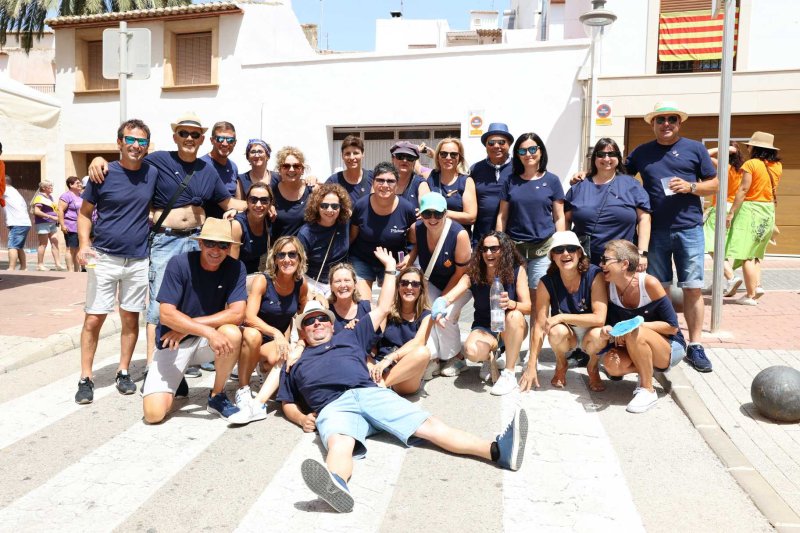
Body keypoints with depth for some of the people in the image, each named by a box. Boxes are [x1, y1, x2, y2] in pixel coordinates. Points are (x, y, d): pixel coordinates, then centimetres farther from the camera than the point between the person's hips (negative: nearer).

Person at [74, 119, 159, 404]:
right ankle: (86, 379, 12)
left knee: (131, 318, 10)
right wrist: (84, 244, -12)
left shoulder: (153, 173, 2)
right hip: (104, 258, -2)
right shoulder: (103, 174, -4)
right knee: (93, 319, 0)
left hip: (138, 260, 2)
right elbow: (85, 212, 2)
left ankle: (123, 373, 24)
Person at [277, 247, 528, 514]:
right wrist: (302, 419, 3)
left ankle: (498, 450, -33)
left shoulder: (348, 337, 34)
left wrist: (390, 267, 40)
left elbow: (382, 309, 37)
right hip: (333, 407, -2)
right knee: (339, 445, -38)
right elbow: (288, 404, 28)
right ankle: (336, 484, -73)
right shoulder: (296, 362, 31)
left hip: (371, 393, 2)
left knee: (427, 425, -17)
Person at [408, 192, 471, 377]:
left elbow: (461, 272, -22)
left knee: (445, 315, -24)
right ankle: (433, 358, -5)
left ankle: (453, 359, 2)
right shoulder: (416, 229, -19)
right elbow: (414, 247, 6)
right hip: (432, 282, 4)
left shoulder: (459, 234, -31)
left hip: (459, 285, -4)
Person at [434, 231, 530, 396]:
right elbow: (448, 297, -21)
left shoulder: (517, 271, -12)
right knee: (471, 351, -34)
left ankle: (509, 374, -20)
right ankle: (489, 357, 6)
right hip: (484, 328, 0)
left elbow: (528, 307, -16)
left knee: (515, 316, -36)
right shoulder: (473, 274, -11)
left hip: (510, 328, 0)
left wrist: (510, 303, -40)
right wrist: (438, 310, -46)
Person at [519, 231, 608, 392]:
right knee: (557, 331, -33)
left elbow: (599, 318, -27)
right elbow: (539, 325, -16)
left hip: (589, 333, -1)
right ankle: (561, 365, 3)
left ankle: (593, 365, 3)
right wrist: (531, 366, -18)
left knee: (598, 334, -35)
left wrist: (561, 317, -27)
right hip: (566, 336, 1)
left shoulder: (594, 275, -21)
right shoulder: (547, 283, -16)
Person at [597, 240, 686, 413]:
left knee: (635, 333, -35)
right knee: (611, 363, -26)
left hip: (671, 349, -4)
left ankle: (648, 390, -16)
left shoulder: (649, 283, -21)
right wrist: (608, 331, -22)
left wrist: (636, 326, -27)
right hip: (639, 350, 5)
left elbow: (672, 326, -17)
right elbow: (610, 321, 2)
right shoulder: (609, 287, -7)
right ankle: (646, 371, 5)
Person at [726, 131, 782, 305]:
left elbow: (743, 190, -16)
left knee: (746, 254, -4)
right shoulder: (777, 166, 7)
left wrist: (731, 213, -15)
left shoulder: (751, 164, -10)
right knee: (756, 251, 21)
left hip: (750, 209, -7)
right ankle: (757, 285, 8)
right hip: (769, 210, 7)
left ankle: (751, 295, -5)